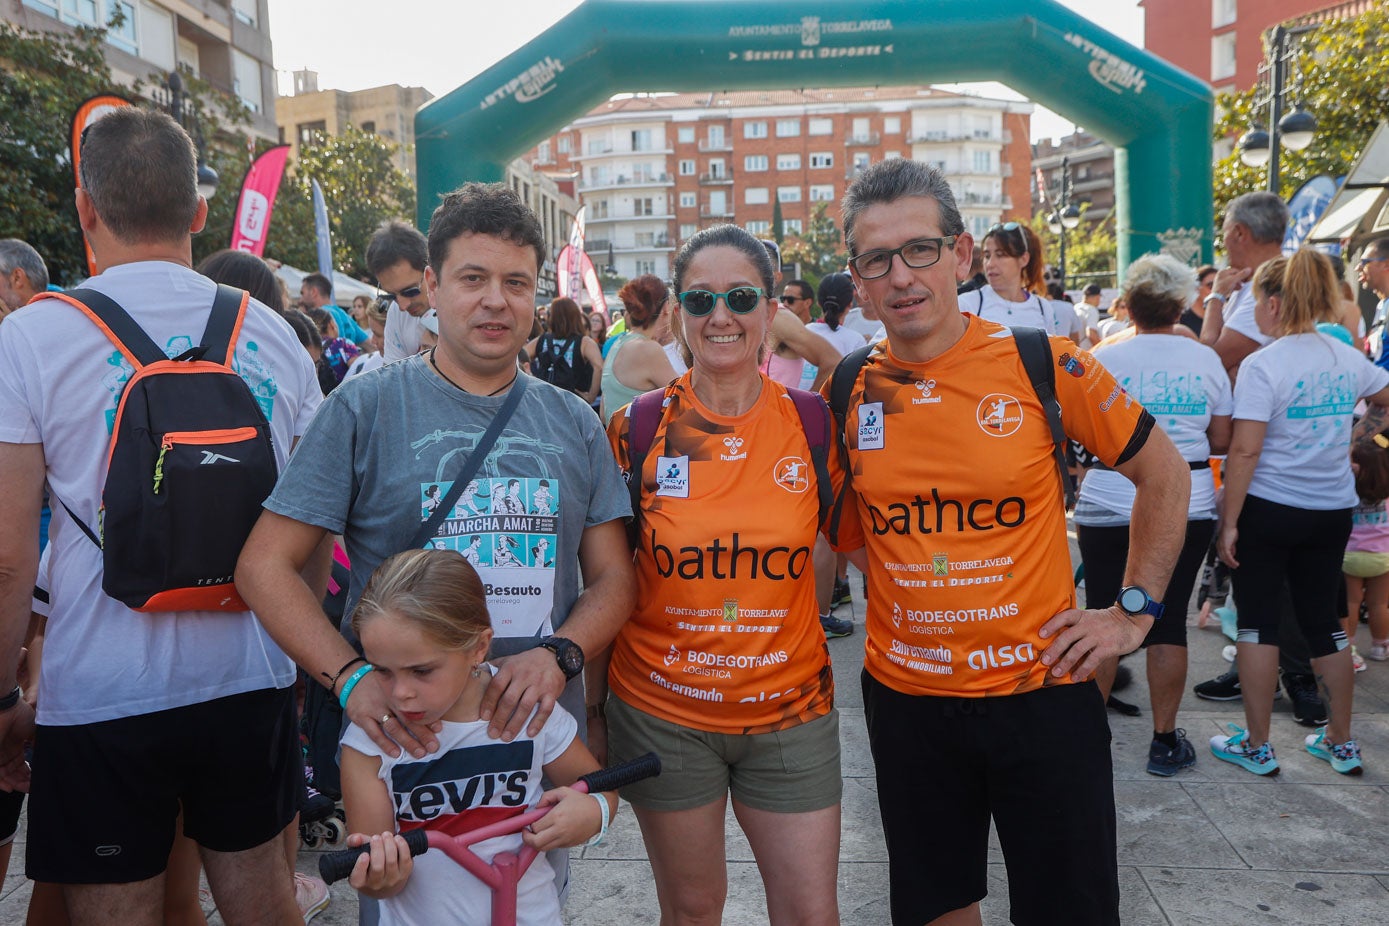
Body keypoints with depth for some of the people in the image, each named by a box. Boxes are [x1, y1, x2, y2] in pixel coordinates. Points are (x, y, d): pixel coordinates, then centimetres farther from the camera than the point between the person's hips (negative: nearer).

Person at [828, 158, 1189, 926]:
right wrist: (912, 584, 2)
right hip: (904, 695, 3)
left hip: (1041, 687, -2)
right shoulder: (847, 393, -3)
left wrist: (1135, 610, -1)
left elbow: (1164, 474, 2)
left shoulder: (1043, 365, -11)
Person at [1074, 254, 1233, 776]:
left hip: (1109, 509, -2)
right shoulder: (1205, 360, 1)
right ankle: (1165, 741, 16)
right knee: (1169, 620, 8)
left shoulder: (1105, 359, -6)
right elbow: (1221, 441, 6)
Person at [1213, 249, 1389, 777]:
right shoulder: (1347, 358, 4)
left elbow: (1245, 450, -18)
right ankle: (1341, 743, 25)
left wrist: (1229, 521, -14)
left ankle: (1256, 746, 11)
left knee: (1258, 620, 4)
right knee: (1323, 620, 15)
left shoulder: (1263, 365, -15)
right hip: (1332, 510, 6)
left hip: (1268, 510, -6)